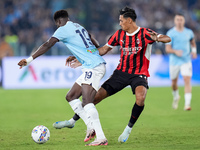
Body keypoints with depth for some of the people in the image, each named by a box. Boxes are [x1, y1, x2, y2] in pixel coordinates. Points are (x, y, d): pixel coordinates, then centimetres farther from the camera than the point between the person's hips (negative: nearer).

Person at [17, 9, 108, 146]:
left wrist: (30, 59, -9)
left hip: (93, 67, -10)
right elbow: (95, 45, 33)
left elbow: (47, 45, -10)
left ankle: (101, 138, -28)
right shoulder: (79, 27, 21)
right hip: (95, 66, 10)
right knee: (71, 96, 11)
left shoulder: (63, 29, -3)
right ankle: (91, 127, 4)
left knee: (87, 102, -20)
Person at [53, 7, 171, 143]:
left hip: (139, 74, -4)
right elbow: (104, 49, 13)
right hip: (121, 71, 4)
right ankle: (73, 121, 15)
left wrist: (157, 39, -43)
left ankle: (128, 129, -13)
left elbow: (167, 39, -20)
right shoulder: (119, 34, 3)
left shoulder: (145, 33, -12)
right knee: (97, 95, -1)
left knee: (140, 97, -34)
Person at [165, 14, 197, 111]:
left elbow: (193, 42, 25)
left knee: (187, 81, -16)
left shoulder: (189, 32, 4)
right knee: (174, 82, 10)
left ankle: (187, 104, -20)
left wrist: (194, 51, 7)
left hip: (186, 61, 1)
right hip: (174, 61, -1)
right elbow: (167, 49, -10)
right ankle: (176, 97, 43)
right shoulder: (170, 33, -6)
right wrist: (175, 51, -29)